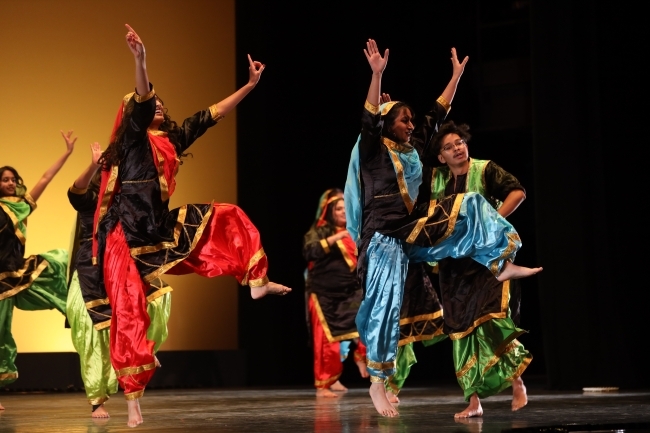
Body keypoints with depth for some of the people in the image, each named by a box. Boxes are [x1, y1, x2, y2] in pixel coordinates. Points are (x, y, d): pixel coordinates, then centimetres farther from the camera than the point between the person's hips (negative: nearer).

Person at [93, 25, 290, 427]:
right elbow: (141, 101, -24)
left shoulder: (172, 138, 14)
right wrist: (140, 60, -41)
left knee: (229, 217, 10)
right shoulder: (134, 136, -4)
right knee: (130, 312, -7)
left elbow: (211, 115, 18)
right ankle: (133, 398, -3)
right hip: (129, 235, -7)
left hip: (163, 227, 7)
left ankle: (257, 281, 16)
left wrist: (251, 84, 20)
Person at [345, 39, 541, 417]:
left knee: (470, 205, 1)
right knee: (386, 304, -12)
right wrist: (377, 74, -32)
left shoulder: (414, 148, 13)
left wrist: (457, 75, 22)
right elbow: (369, 118, -21)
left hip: (413, 230, 7)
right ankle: (377, 383, -6)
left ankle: (501, 263, -1)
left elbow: (437, 114, 20)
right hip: (383, 236, -7)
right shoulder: (373, 149, -4)